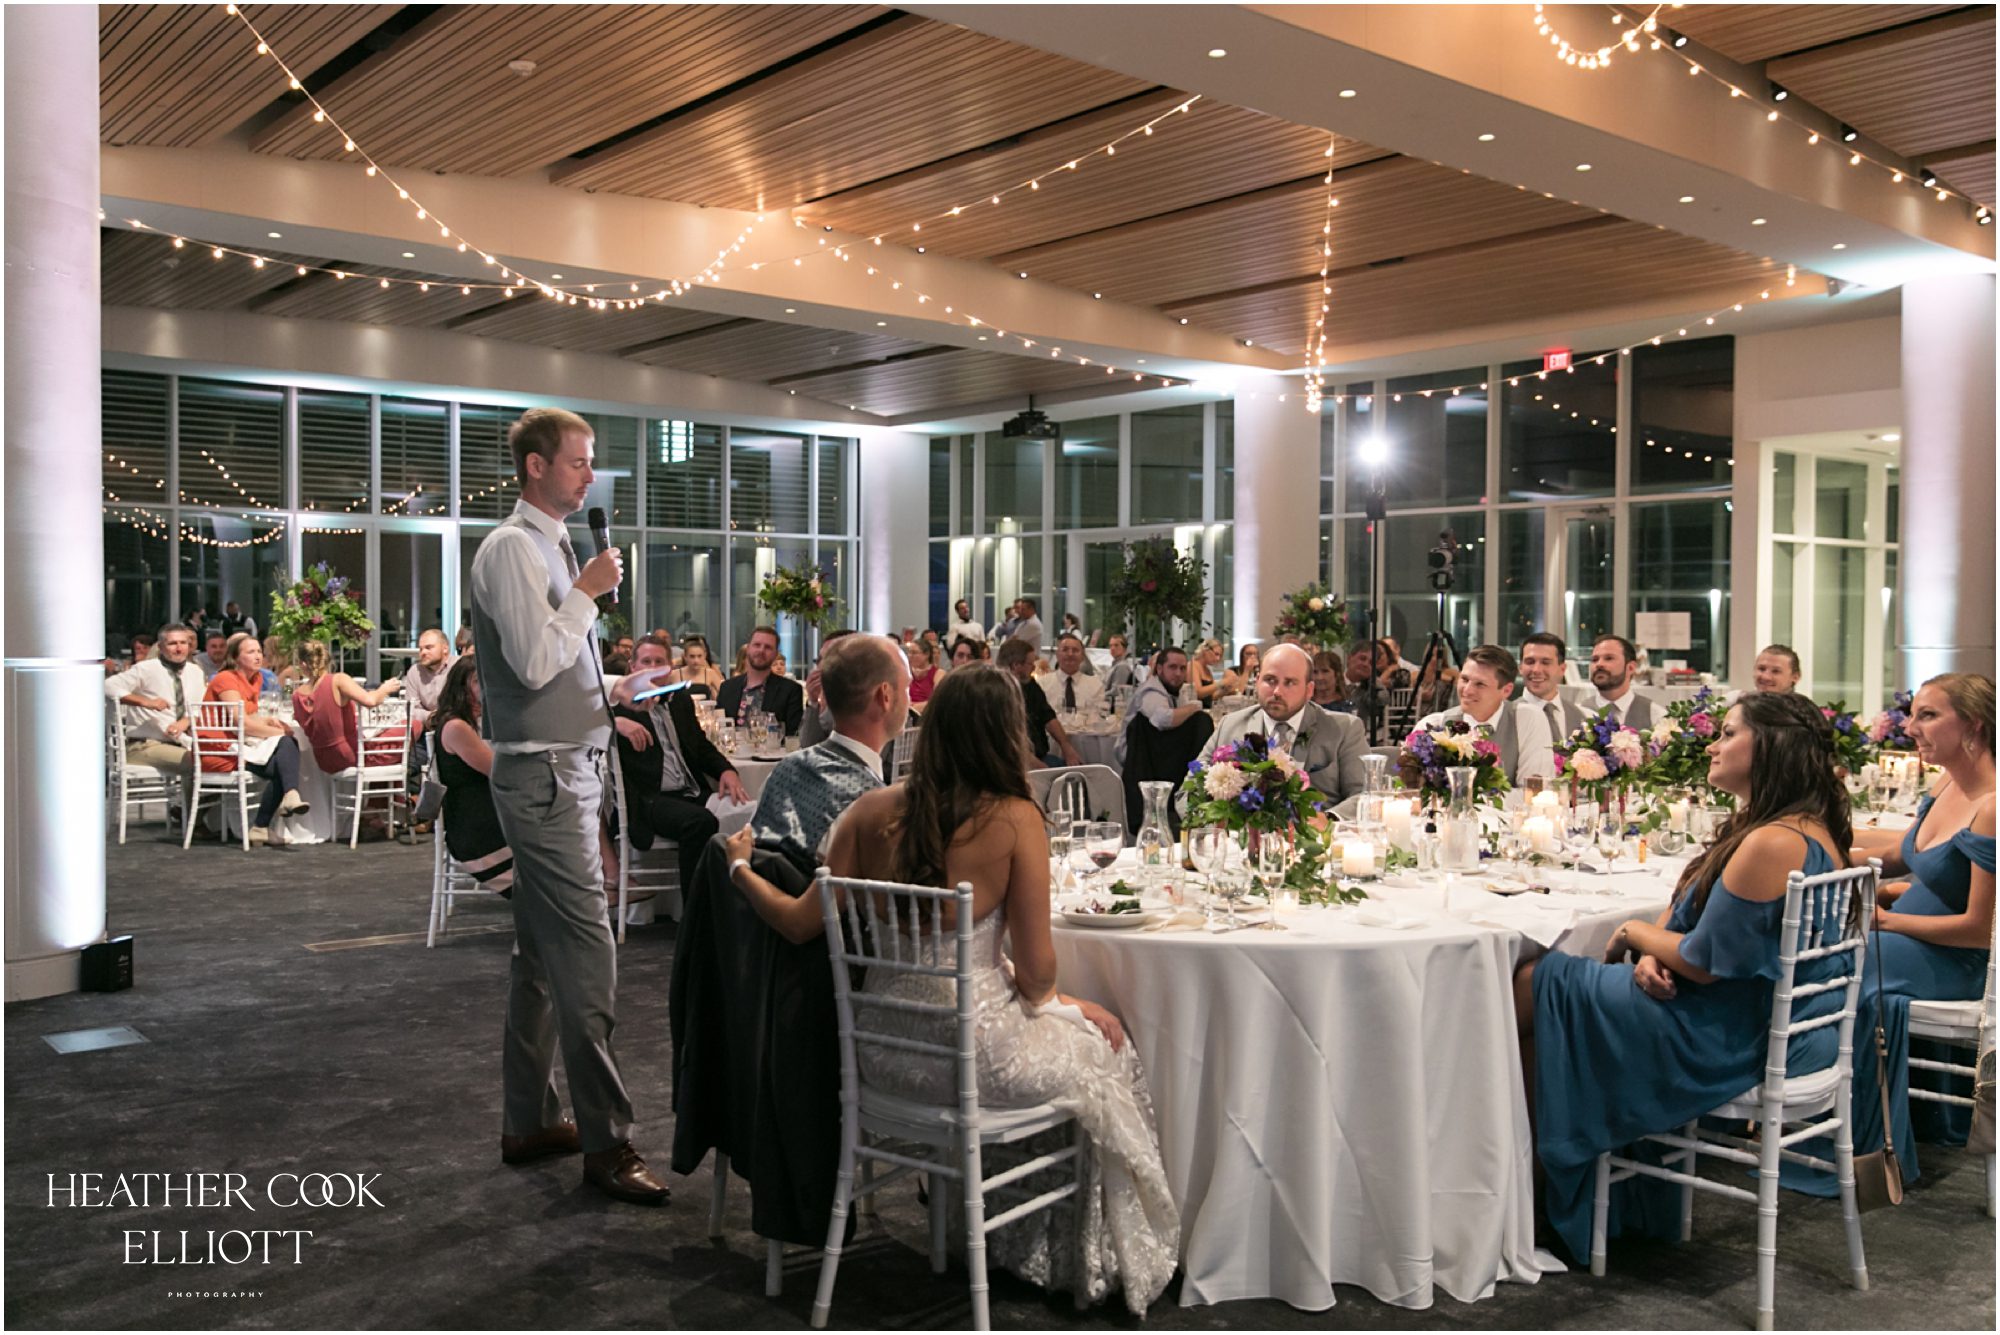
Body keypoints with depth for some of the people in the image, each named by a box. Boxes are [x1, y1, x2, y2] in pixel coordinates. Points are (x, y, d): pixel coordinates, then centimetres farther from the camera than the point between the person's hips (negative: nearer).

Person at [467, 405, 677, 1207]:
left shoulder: (552, 547, 18)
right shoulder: (513, 548, -11)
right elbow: (533, 664, -21)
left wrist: (614, 690, 13)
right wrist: (589, 592, -12)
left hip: (564, 768, 10)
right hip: (542, 773, -10)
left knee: (542, 952, 15)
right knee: (586, 953, -10)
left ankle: (529, 1121, 25)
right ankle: (606, 1142, -4)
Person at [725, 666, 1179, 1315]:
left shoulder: (873, 811, -6)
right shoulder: (1015, 820, -17)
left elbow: (801, 922, -1)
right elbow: (1037, 973, -14)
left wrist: (741, 868, 16)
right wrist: (1036, 996, 9)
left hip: (883, 1051, 5)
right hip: (973, 1053, -5)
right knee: (1101, 1037, 24)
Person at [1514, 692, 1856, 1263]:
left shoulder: (1773, 843, -25)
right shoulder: (1809, 829, 10)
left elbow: (1704, 963, -23)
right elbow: (1690, 916, 14)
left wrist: (1634, 932, -4)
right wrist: (1651, 954, -6)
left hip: (1734, 1041, -11)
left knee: (1532, 989, -2)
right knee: (1546, 979, 13)